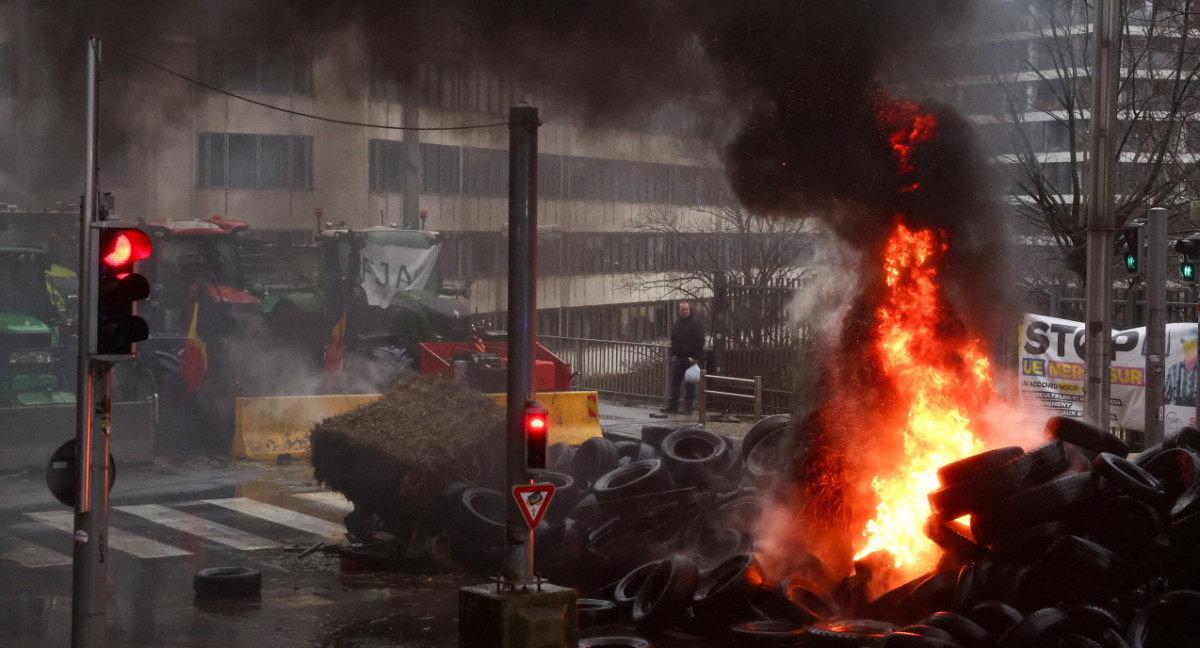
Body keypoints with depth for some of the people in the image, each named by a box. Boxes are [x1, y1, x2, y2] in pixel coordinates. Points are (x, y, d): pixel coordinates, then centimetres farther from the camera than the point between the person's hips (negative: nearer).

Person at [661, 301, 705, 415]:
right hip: (678, 358, 7)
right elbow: (673, 340, 21)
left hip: (690, 358, -7)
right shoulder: (677, 323, 15)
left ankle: (688, 407, 4)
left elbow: (700, 341, -12)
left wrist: (695, 357, -17)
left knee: (690, 384, 0)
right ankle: (673, 406, 10)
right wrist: (673, 354, 10)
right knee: (674, 381, 6)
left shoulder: (696, 322, -7)